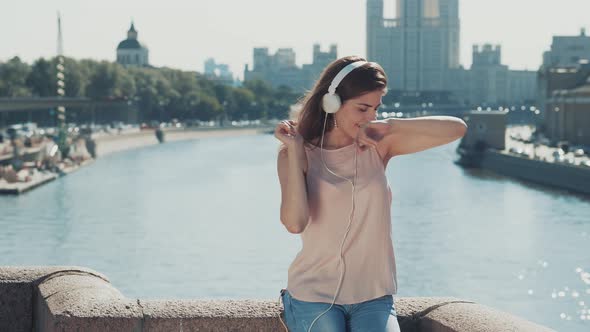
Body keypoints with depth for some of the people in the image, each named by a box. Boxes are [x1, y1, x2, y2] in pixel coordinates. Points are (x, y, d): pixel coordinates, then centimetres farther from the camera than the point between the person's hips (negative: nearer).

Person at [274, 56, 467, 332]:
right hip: (315, 296, -2)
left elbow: (456, 129, -5)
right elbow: (294, 223, -20)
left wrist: (390, 126, -13)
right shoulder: (297, 155, -3)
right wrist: (294, 149, -16)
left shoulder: (378, 147, 2)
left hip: (374, 296, 2)